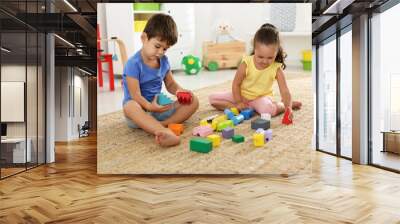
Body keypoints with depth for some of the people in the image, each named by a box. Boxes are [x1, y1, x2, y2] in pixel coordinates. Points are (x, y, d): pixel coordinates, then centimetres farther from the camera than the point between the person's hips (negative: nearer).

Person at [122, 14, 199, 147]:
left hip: (159, 107, 6)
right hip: (141, 108, -6)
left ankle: (163, 125, -32)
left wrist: (180, 91, -11)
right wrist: (149, 106, -39)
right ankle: (164, 132, -62)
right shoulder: (134, 64, -16)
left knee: (193, 101, -7)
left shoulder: (163, 61, 4)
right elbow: (135, 95, -20)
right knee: (130, 106, -41)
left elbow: (170, 84, 12)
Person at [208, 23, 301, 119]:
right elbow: (236, 84, -7)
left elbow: (285, 91, -20)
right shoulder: (246, 63, -17)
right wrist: (239, 103, -13)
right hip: (243, 96, 3)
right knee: (212, 98, -11)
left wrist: (288, 107, -39)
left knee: (269, 110, -40)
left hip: (262, 98, -2)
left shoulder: (277, 69, -17)